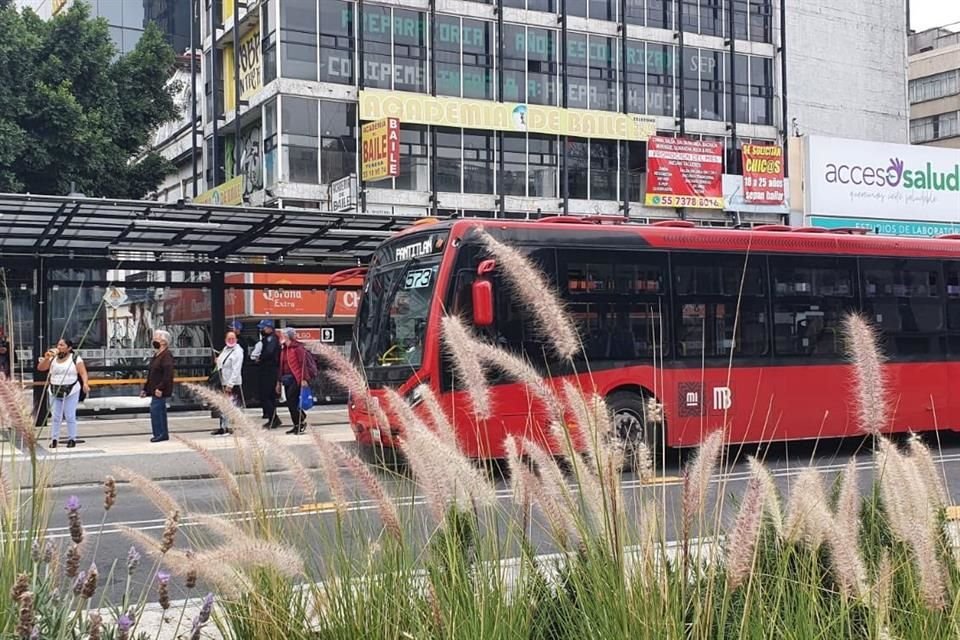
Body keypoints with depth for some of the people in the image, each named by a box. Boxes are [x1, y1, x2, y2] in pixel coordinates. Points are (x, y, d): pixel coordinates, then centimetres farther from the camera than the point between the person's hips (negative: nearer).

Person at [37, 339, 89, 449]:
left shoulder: (76, 359, -2)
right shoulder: (53, 359, 11)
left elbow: (83, 373, -10)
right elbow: (40, 368, 6)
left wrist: (85, 384, -27)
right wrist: (46, 358, -10)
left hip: (71, 391, -4)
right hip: (55, 392, 4)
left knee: (70, 416, -2)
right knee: (56, 417, 4)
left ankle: (72, 439, 6)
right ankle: (54, 439, 9)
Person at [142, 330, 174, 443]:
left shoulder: (167, 356, -15)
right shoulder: (157, 355, 16)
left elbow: (168, 374, -24)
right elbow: (151, 374, 23)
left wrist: (160, 388, -28)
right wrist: (145, 389, 22)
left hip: (160, 391, -10)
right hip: (155, 390, 10)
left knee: (155, 409, -13)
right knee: (160, 411, 13)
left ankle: (160, 434, -7)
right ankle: (163, 434, 19)